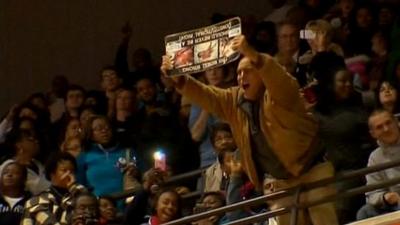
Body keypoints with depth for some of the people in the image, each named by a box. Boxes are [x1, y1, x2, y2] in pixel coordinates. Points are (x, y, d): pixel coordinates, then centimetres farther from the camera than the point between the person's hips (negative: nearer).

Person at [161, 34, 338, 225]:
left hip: (312, 170, -6)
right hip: (282, 180, 7)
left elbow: (277, 77, -37)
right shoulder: (235, 101, 5)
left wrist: (252, 55, -56)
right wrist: (179, 78, -15)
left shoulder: (280, 93, -16)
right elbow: (205, 96, 2)